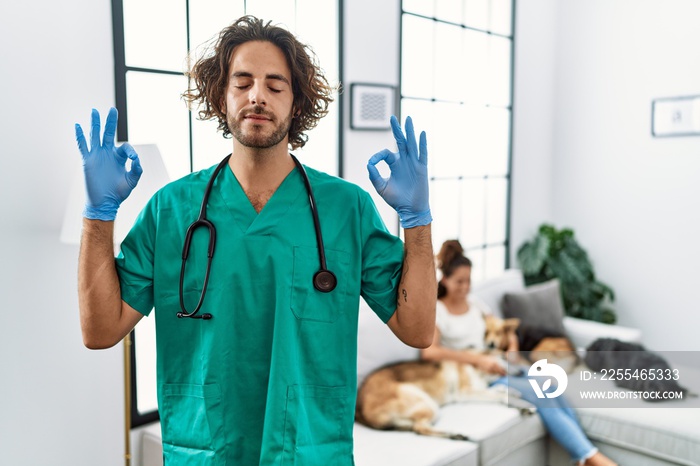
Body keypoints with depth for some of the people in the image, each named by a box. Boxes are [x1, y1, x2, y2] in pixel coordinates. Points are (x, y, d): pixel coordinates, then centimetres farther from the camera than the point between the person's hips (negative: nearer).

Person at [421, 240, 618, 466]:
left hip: (500, 368, 6)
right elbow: (429, 351, -22)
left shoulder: (475, 303, 17)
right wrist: (478, 359, -26)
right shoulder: (435, 310, -4)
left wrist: (512, 347, -3)